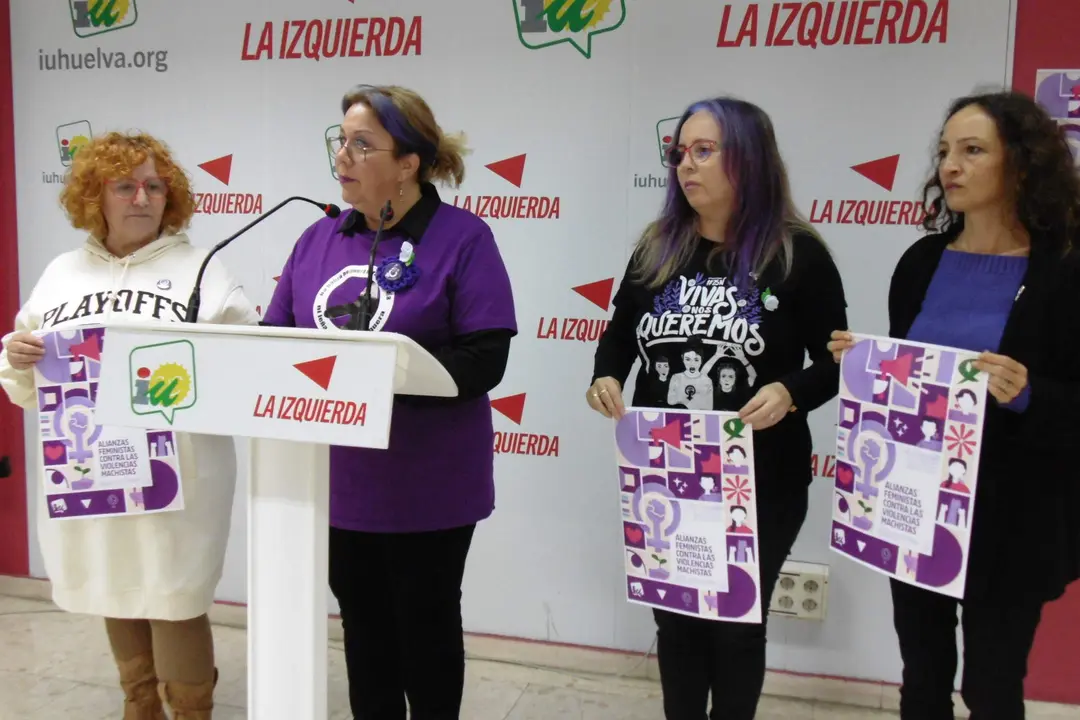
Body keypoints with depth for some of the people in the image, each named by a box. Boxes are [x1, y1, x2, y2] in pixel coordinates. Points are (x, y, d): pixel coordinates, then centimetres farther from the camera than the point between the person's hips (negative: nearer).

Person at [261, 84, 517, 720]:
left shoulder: (463, 238, -10)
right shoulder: (319, 240, 7)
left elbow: (484, 360, -17)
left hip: (427, 486, -5)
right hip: (341, 483, 5)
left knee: (427, 626, 13)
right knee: (363, 626, 19)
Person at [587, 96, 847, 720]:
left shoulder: (798, 253, -7)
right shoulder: (657, 247, 4)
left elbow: (835, 361, -4)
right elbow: (621, 331, 14)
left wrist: (790, 393, -24)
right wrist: (606, 376, -7)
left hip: (760, 482, -3)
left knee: (737, 622, 13)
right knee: (675, 616, 17)